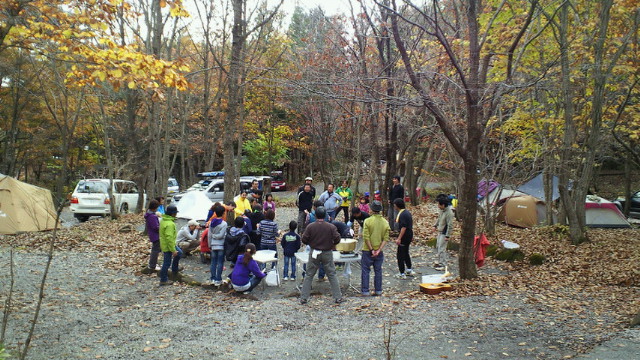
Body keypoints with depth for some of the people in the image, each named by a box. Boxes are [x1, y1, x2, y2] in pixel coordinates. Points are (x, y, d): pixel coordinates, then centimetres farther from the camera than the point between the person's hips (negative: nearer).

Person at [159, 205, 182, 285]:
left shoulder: (163, 220, 4)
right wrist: (173, 250, -25)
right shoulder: (169, 224, -28)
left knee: (179, 253, 26)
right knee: (167, 263, 2)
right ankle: (163, 280, 13)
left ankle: (174, 270, 38)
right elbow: (169, 238, -30)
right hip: (168, 246, -10)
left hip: (164, 243, 10)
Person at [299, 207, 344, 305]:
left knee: (309, 275, 10)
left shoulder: (310, 226, -9)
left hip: (314, 253, 0)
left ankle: (303, 297, 10)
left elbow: (304, 240, -7)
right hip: (327, 253, 0)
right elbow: (337, 239, -9)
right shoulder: (331, 227, -10)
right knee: (332, 275, 10)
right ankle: (338, 297, 11)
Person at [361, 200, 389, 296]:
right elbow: (385, 239, -5)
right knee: (378, 271, 14)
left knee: (366, 271, 6)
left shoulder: (368, 221, -12)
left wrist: (371, 250, -10)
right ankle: (378, 291, 20)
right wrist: (379, 250, -8)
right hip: (379, 251, 4)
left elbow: (366, 237, -16)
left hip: (368, 251, -3)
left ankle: (365, 291, 8)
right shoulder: (385, 222, 0)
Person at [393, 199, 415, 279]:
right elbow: (411, 225, 17)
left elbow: (403, 227, -26)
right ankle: (409, 270, 33)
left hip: (404, 236, -10)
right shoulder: (407, 212, 9)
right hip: (409, 235, 10)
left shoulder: (402, 214, -21)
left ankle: (402, 274, 6)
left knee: (400, 255, 0)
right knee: (406, 253, 23)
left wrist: (399, 238, -26)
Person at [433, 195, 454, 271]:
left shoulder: (449, 213, -26)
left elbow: (450, 225, -24)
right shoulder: (441, 210, 0)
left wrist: (447, 236, -23)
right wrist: (435, 225, 17)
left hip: (444, 233, -9)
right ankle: (441, 261, 33)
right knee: (438, 247, 18)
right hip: (440, 231, 9)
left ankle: (443, 265, 3)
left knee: (441, 249, -6)